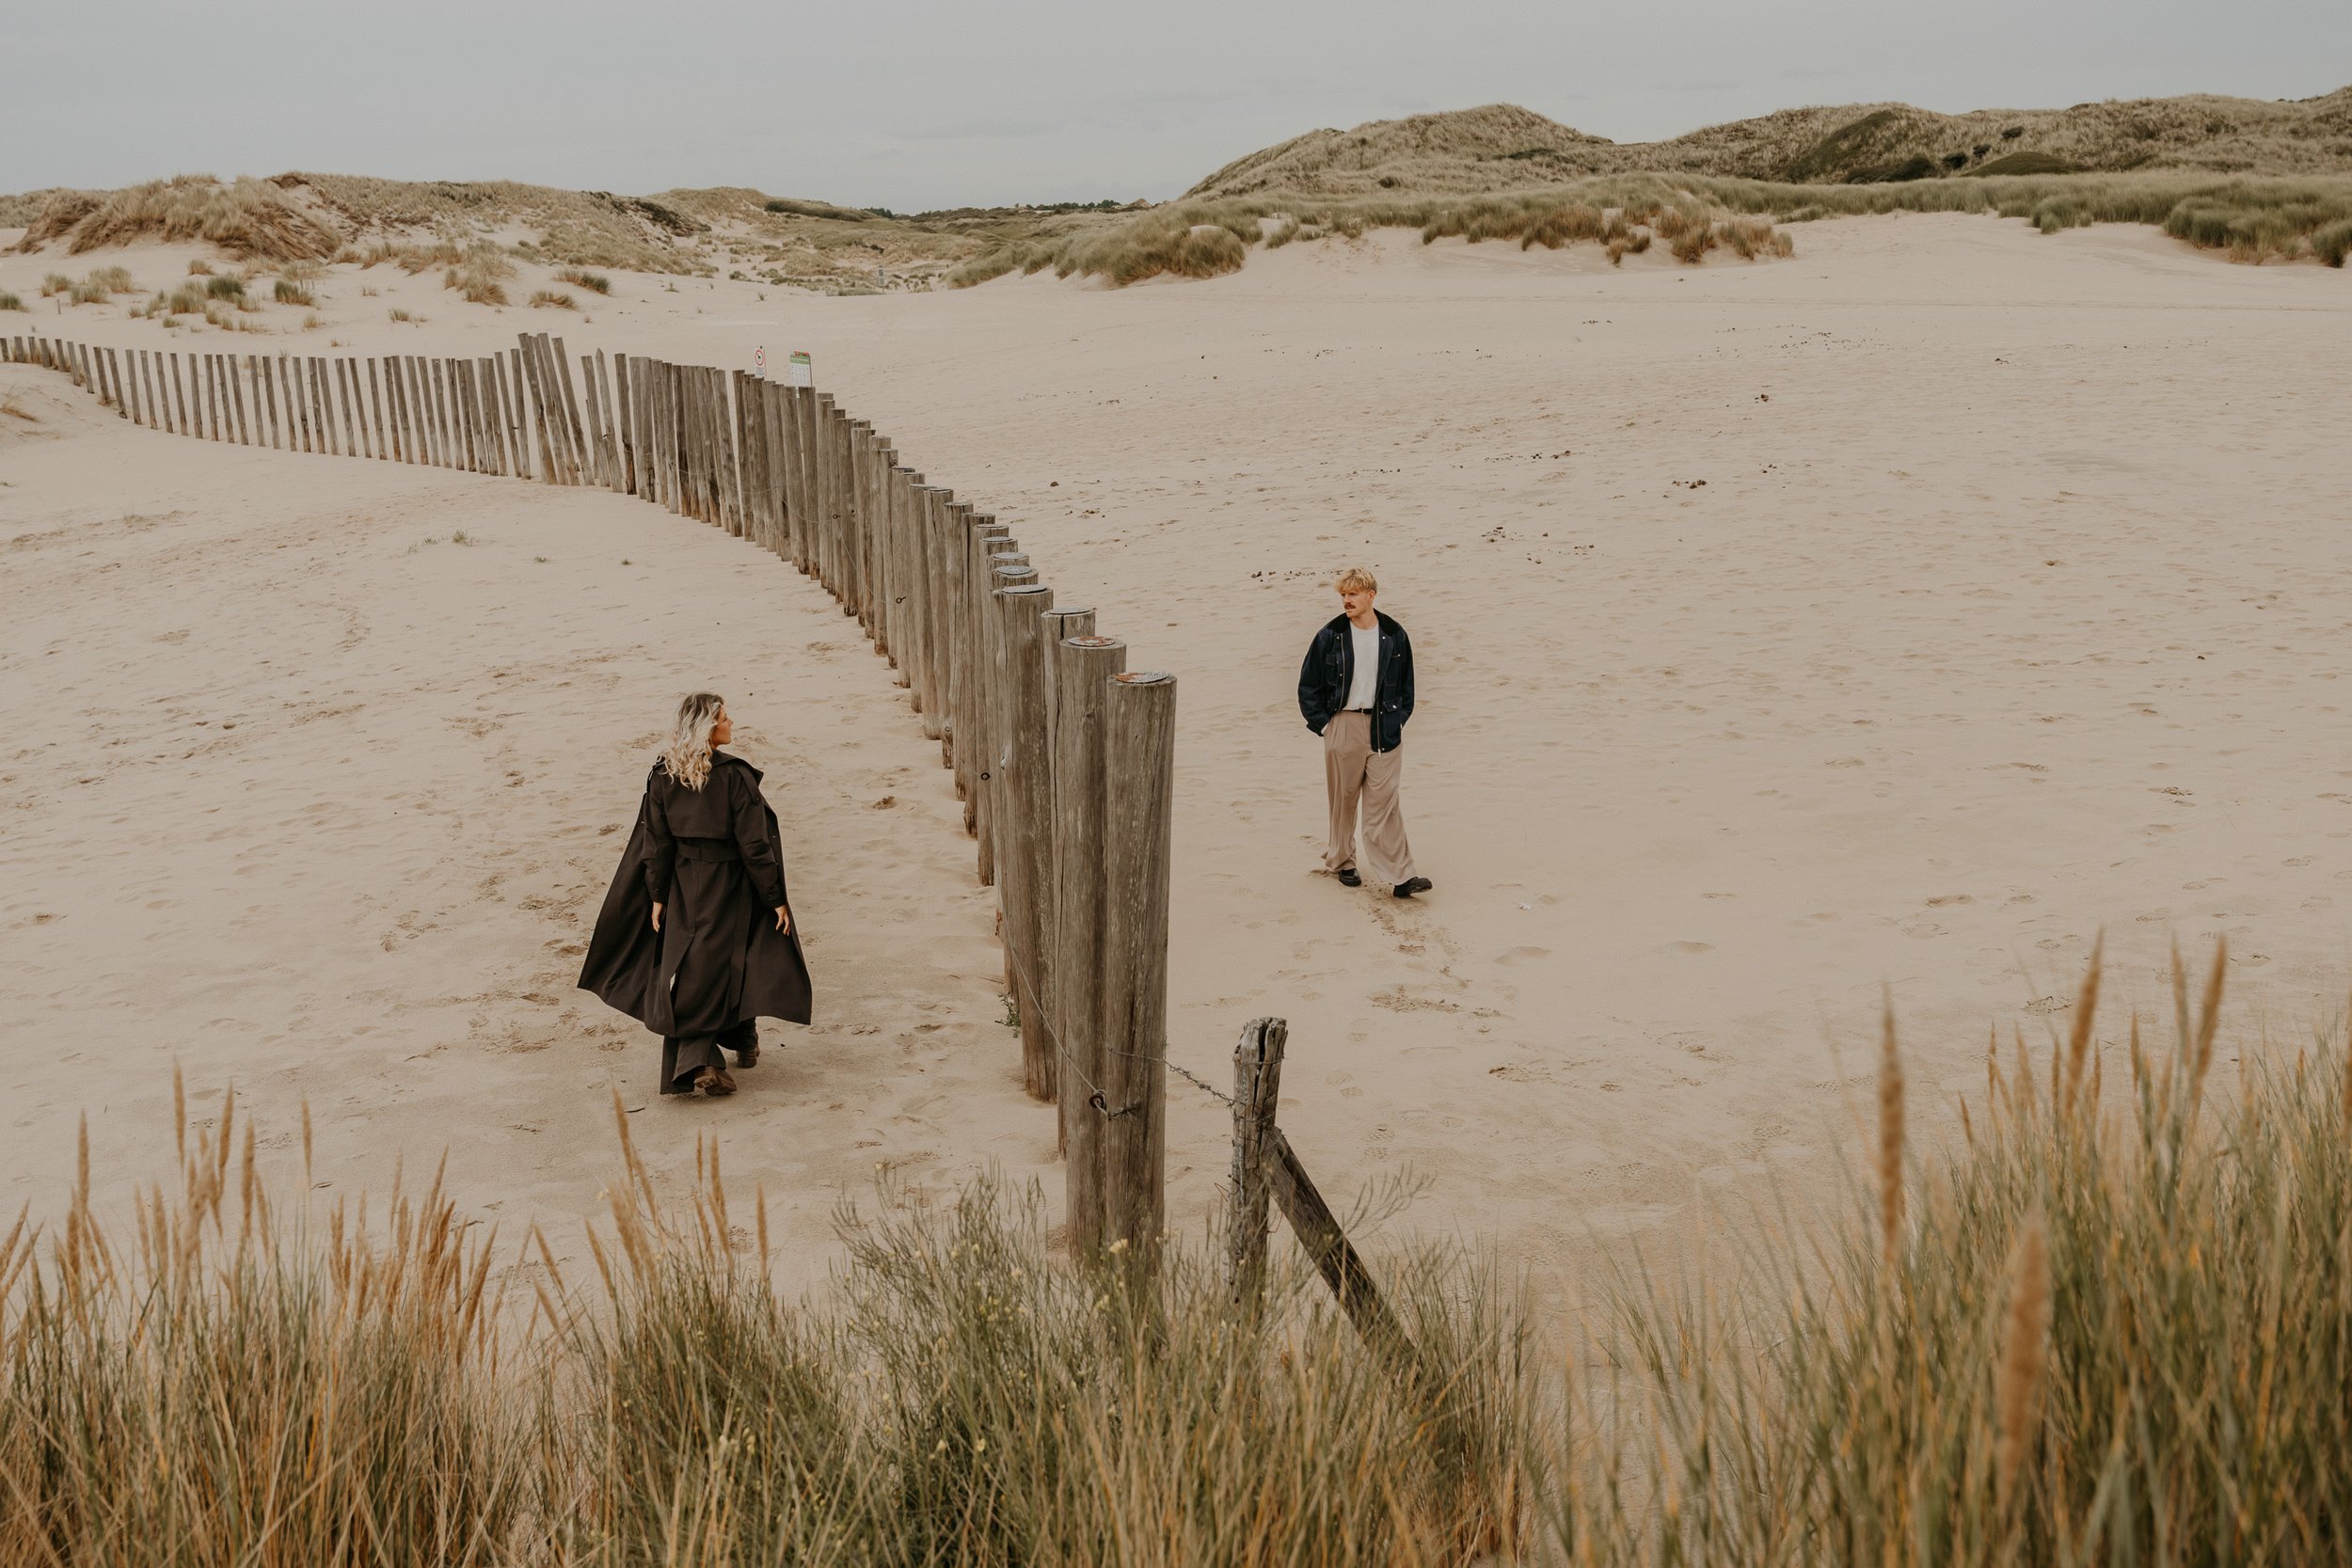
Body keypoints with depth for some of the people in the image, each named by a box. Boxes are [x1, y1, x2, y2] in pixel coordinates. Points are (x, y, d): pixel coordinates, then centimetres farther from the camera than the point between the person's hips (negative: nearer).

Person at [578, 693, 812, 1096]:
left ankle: (696, 1060, -8)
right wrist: (775, 897, -9)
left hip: (685, 886, 3)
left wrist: (657, 896, 7)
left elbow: (656, 843, 0)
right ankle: (743, 1041, 32)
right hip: (730, 883, -3)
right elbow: (755, 844, -15)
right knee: (735, 958, 17)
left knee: (690, 971, 4)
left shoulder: (663, 776, -2)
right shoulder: (735, 775, -15)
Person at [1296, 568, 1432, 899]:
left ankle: (1399, 875, -8)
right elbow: (1308, 686, 4)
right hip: (1343, 726, 0)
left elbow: (1406, 686, 13)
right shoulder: (1330, 636, -2)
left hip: (1384, 728, 0)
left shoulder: (1394, 636, 2)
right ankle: (1341, 861, 27)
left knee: (1384, 801, -6)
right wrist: (1322, 723, -1)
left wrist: (1397, 720, 5)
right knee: (1343, 798, 9)